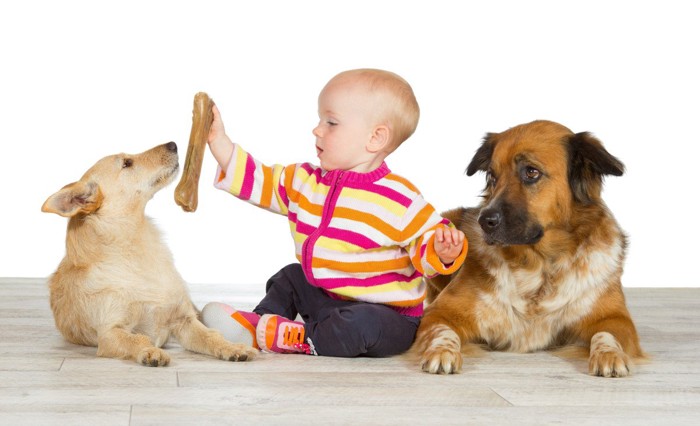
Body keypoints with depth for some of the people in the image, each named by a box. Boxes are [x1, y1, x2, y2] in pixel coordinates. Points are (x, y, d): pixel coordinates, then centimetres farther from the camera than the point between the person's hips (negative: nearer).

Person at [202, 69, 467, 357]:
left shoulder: (398, 199, -19)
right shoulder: (307, 183, 3)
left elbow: (426, 241, -16)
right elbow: (257, 181, 8)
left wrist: (442, 253, -40)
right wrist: (217, 140, 3)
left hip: (385, 314, -8)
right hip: (327, 298, 8)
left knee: (360, 325, -38)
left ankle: (301, 340, -16)